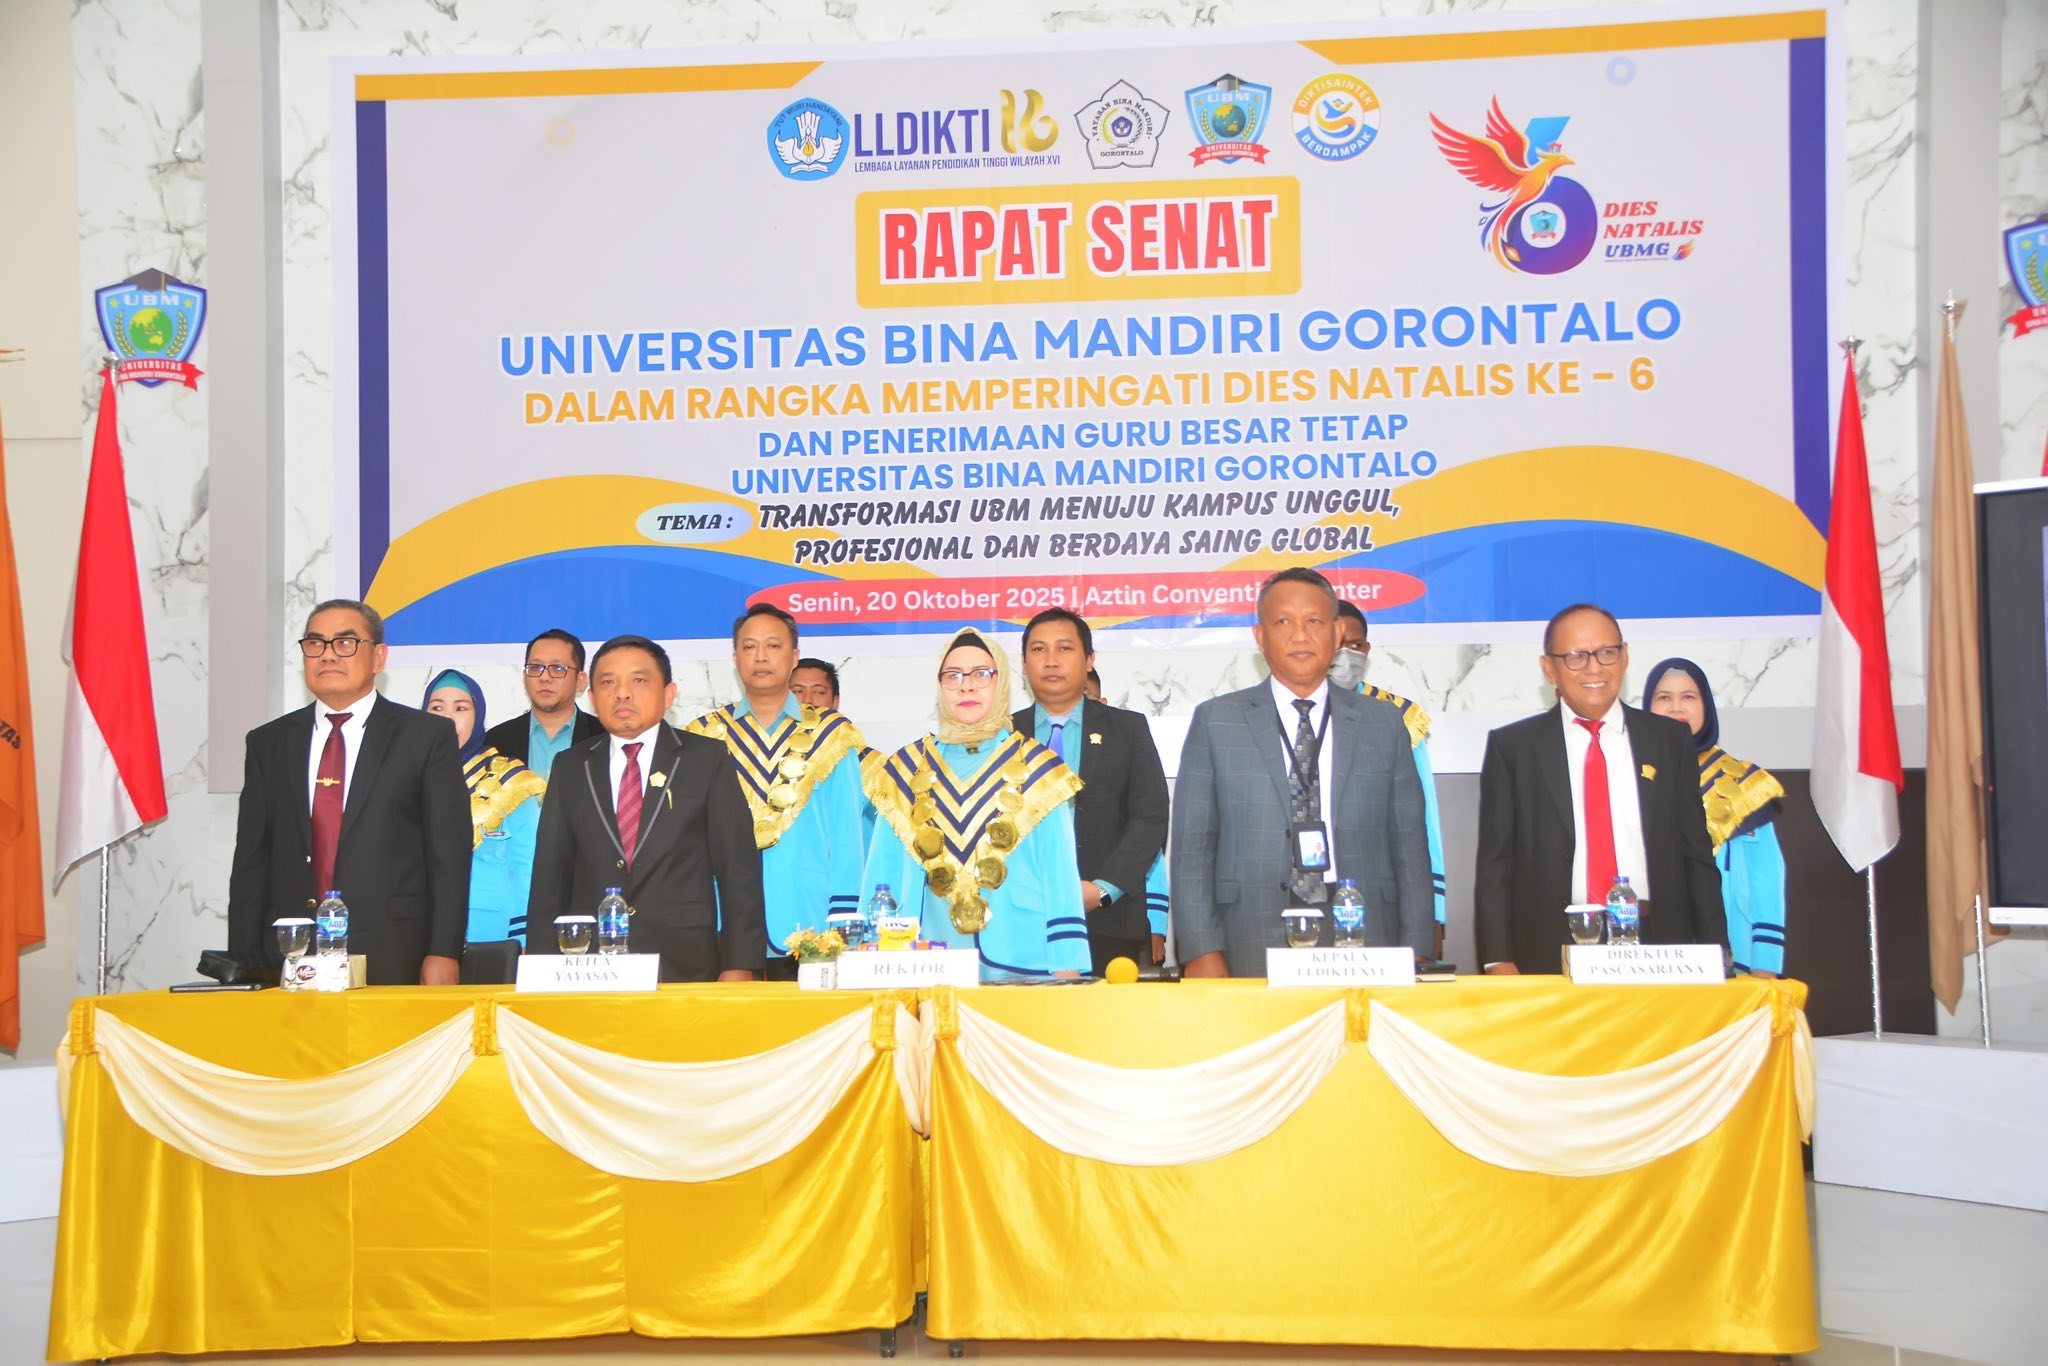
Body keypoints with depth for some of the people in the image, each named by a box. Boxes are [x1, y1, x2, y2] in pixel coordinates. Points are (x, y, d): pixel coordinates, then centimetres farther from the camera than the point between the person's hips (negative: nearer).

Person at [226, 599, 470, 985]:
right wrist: (243, 965, 4)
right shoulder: (268, 743, 14)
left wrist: (443, 953, -9)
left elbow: (449, 856, -1)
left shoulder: (428, 736, 3)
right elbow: (251, 861, 11)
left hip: (392, 962, -2)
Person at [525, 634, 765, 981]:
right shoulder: (570, 767, 12)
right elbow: (549, 876, 11)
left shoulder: (706, 759, 5)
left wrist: (740, 967, -6)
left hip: (685, 968, -2)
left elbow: (739, 870, 1)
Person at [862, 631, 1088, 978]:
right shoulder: (907, 770, 12)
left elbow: (1061, 880, 2)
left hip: (1019, 962, -1)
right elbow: (882, 877, 11)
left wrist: (1066, 970, -6)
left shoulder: (1036, 770, 7)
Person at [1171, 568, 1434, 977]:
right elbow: (1192, 847, 4)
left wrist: (1415, 958, 1)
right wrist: (1201, 951, -6)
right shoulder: (1215, 722, 7)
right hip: (1252, 953, -1)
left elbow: (1410, 849, 9)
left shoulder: (1383, 724, 11)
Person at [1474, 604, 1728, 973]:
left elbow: (1697, 855, 10)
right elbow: (1495, 864, 2)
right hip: (1551, 955, -2)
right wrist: (1498, 960, -7)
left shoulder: (1670, 739, 9)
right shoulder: (1512, 747, 3)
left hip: (1657, 947, 2)